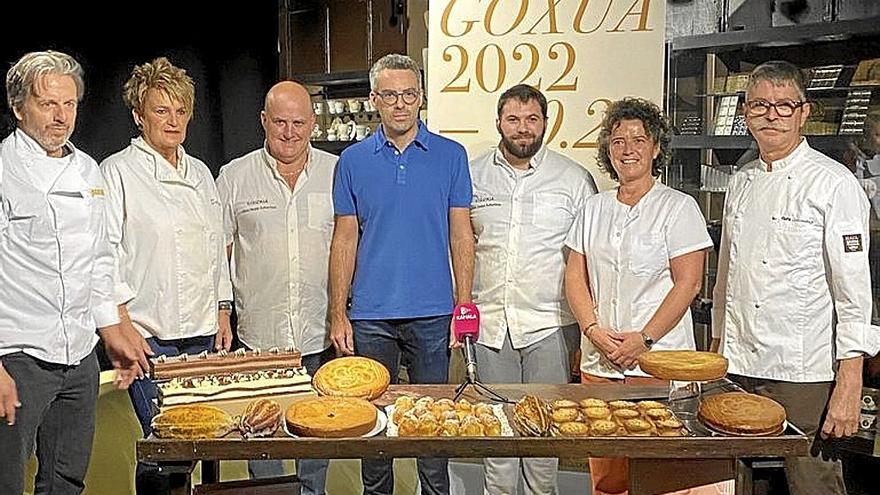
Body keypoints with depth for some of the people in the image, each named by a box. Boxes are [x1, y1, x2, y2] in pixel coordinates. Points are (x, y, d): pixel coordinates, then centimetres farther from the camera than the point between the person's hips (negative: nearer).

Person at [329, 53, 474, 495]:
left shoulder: (450, 156, 2)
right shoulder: (353, 161, 4)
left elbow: (460, 235, 3)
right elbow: (345, 239, 5)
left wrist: (464, 306, -4)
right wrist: (337, 314, 0)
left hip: (432, 313, -1)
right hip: (370, 314, 1)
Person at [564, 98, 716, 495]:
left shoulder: (678, 207, 0)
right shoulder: (593, 208, 13)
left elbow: (688, 283, -7)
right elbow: (575, 276, 10)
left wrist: (644, 339, -14)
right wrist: (593, 330, -5)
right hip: (598, 360, 4)